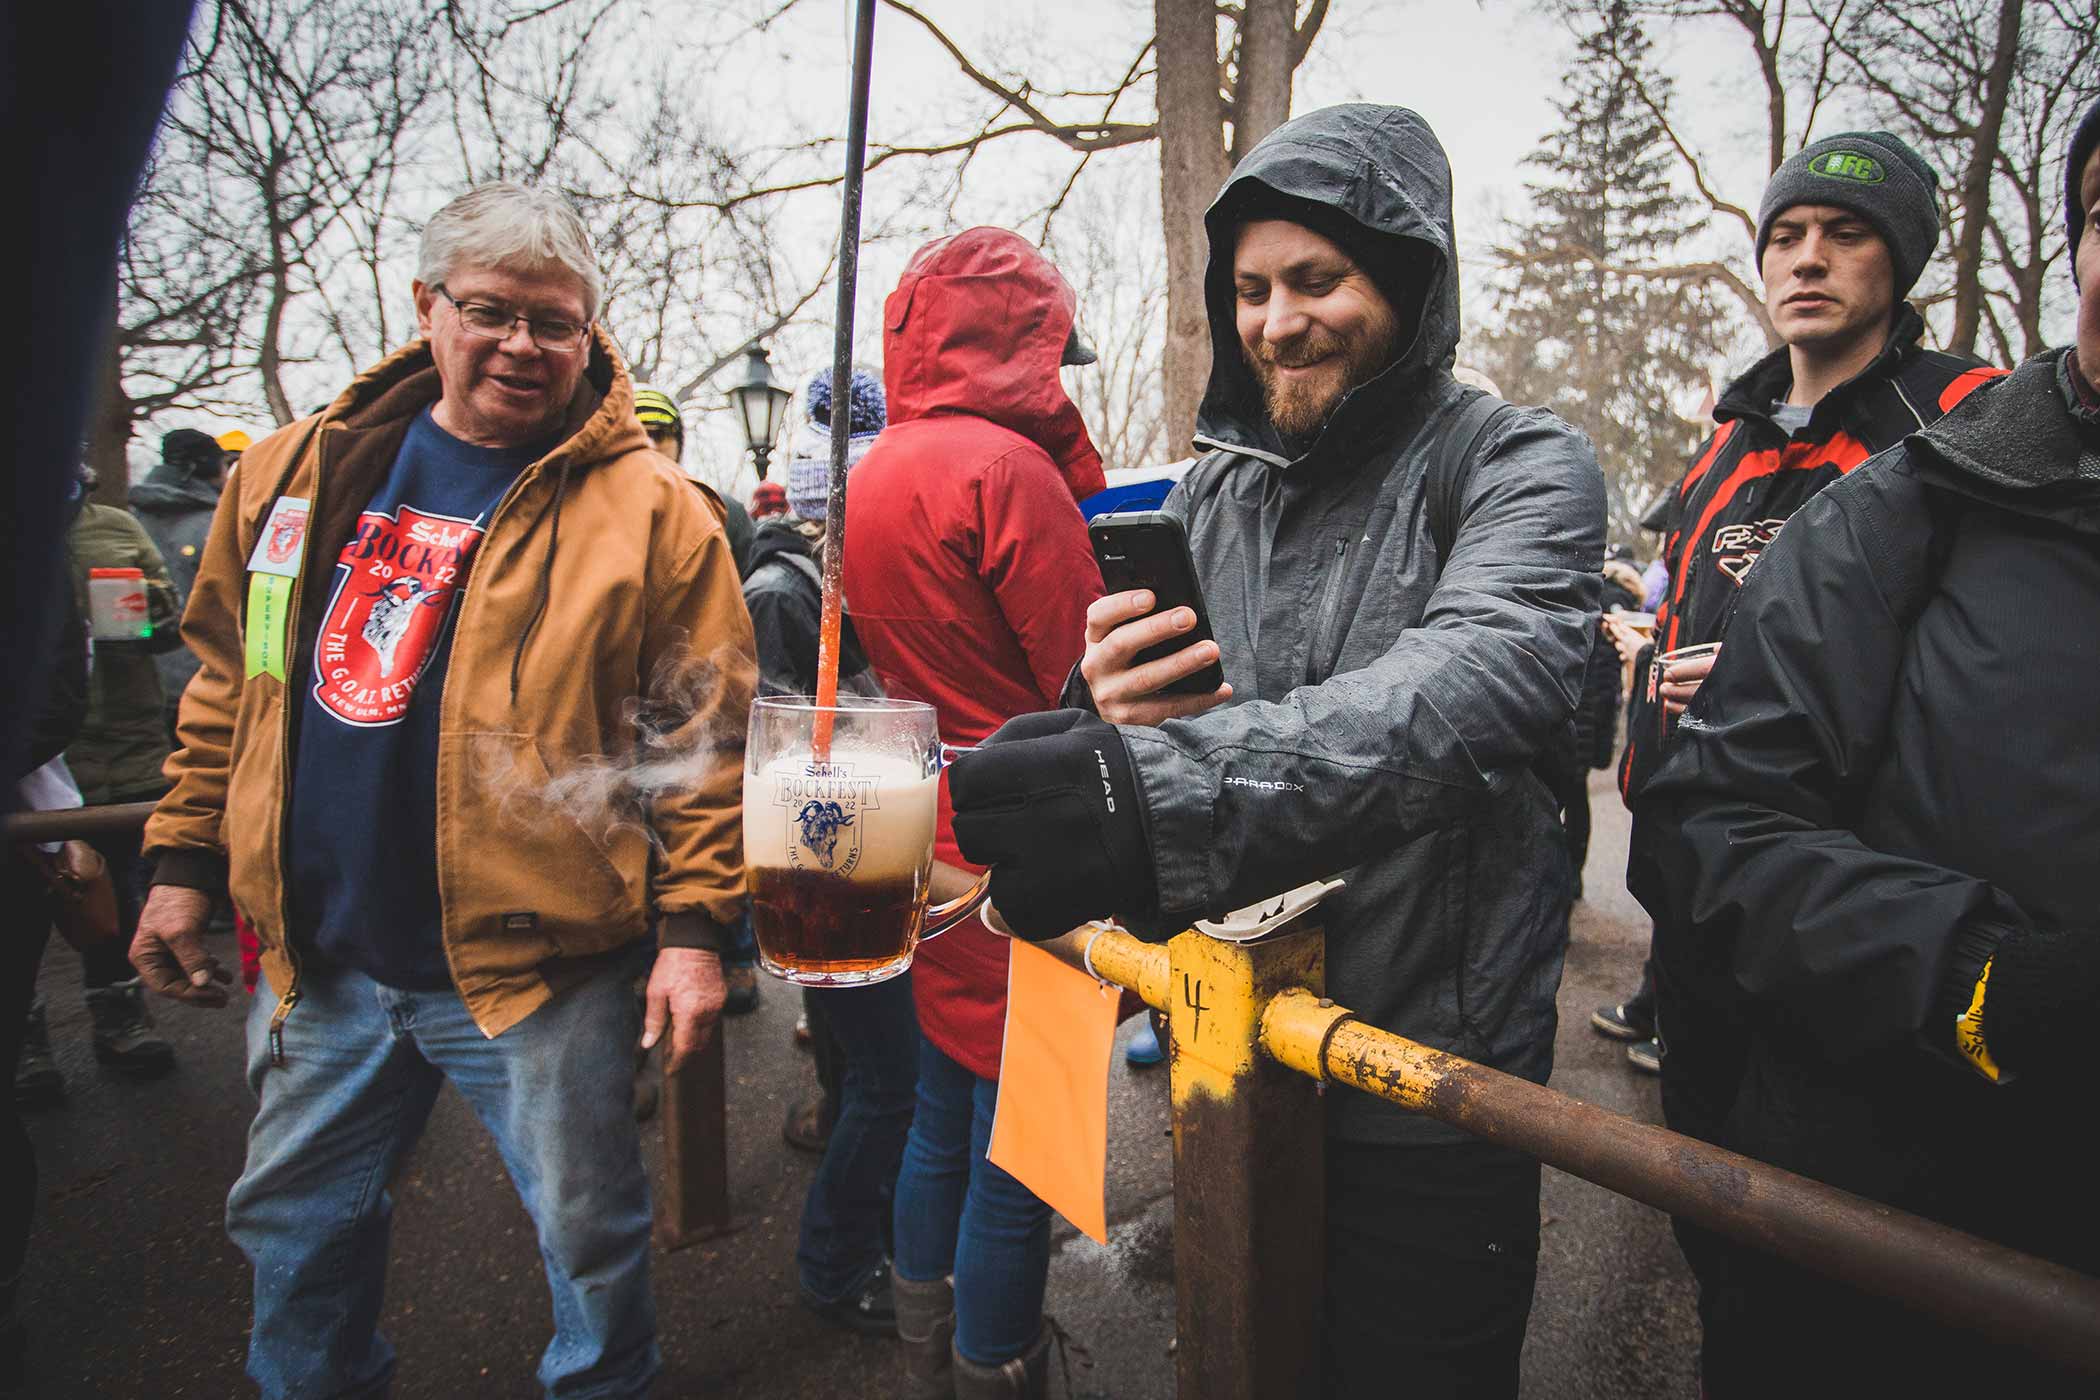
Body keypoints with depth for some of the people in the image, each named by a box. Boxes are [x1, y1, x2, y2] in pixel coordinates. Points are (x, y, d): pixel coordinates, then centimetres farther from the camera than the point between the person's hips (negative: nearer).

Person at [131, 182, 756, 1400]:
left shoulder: (652, 508, -10)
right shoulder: (298, 470, 5)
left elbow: (706, 730, -11)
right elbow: (232, 682, 14)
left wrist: (694, 924, -14)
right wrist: (184, 858, 12)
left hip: (537, 965, -5)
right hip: (322, 957, 5)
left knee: (589, 1233, 13)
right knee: (294, 1223, 25)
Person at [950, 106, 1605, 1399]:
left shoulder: (1520, 467, -10)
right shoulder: (1213, 490, 5)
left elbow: (1468, 688, -31)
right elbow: (1137, 723, 6)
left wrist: (1156, 793, -46)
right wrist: (1106, 712, -21)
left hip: (1428, 1091, -4)